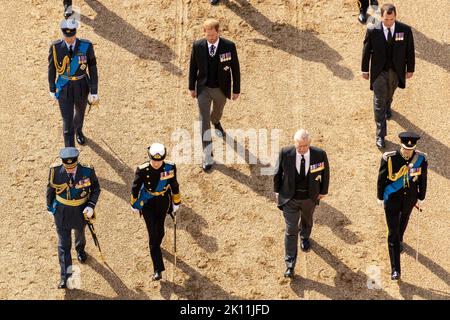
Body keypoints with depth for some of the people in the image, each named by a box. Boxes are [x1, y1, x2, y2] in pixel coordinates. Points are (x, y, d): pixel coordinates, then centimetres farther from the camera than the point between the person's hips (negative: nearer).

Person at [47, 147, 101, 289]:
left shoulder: (88, 171, -24)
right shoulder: (55, 171, -23)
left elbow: (96, 188, -7)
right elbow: (50, 189, -4)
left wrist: (91, 206, -20)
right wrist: (50, 207, 6)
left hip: (81, 211, 1)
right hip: (62, 212, -1)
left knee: (80, 233, 30)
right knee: (63, 244, 4)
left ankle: (80, 249, 64)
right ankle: (65, 276, 12)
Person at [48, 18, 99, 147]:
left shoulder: (86, 46, -19)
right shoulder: (56, 47, -18)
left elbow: (93, 69, -11)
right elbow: (52, 68, -3)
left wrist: (94, 92, -10)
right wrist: (52, 89, 6)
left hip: (82, 88, 2)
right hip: (64, 89, -2)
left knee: (80, 112, 30)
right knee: (67, 123, -2)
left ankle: (78, 130, 65)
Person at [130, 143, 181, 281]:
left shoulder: (170, 167, -17)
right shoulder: (142, 170, -24)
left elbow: (174, 185, -1)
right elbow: (135, 188, -8)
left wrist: (176, 203, 9)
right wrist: (134, 205, 4)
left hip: (163, 202, 3)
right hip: (147, 204, -3)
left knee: (159, 232, 20)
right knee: (153, 235, -6)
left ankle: (156, 247, 56)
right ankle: (158, 270, -5)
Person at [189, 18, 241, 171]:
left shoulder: (229, 46, -17)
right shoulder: (197, 46, -14)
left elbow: (235, 68, -7)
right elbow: (193, 67, 0)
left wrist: (236, 90, -2)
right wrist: (192, 87, 7)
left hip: (221, 89, 1)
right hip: (204, 89, -1)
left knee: (218, 112, 27)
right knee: (204, 121, -5)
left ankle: (216, 122, 66)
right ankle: (207, 157, -2)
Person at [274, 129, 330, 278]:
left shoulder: (319, 154, -23)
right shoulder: (285, 153, -24)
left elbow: (325, 172, -4)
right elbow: (278, 172, -5)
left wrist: (323, 191, 5)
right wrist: (277, 190, 4)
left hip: (310, 198, 2)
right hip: (290, 198, -2)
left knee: (307, 220, 30)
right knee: (290, 231, -2)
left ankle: (305, 237, 64)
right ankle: (290, 266, 6)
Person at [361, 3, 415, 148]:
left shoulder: (405, 30, -16)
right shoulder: (373, 31, -18)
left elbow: (410, 50, -4)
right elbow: (366, 51, -6)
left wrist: (410, 69, 2)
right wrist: (365, 70, 1)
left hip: (396, 71, 2)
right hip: (379, 71, -2)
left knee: (389, 93, 28)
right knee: (379, 103, -2)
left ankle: (387, 107, 64)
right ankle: (380, 135, 3)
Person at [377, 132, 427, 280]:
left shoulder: (421, 158, -17)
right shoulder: (389, 158, -25)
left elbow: (422, 179, -2)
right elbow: (381, 178, -10)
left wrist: (421, 198, 7)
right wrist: (380, 198, -1)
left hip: (410, 199, 3)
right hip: (392, 200, -3)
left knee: (403, 221, 31)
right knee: (393, 233, -3)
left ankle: (400, 239, 65)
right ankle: (395, 269, 0)